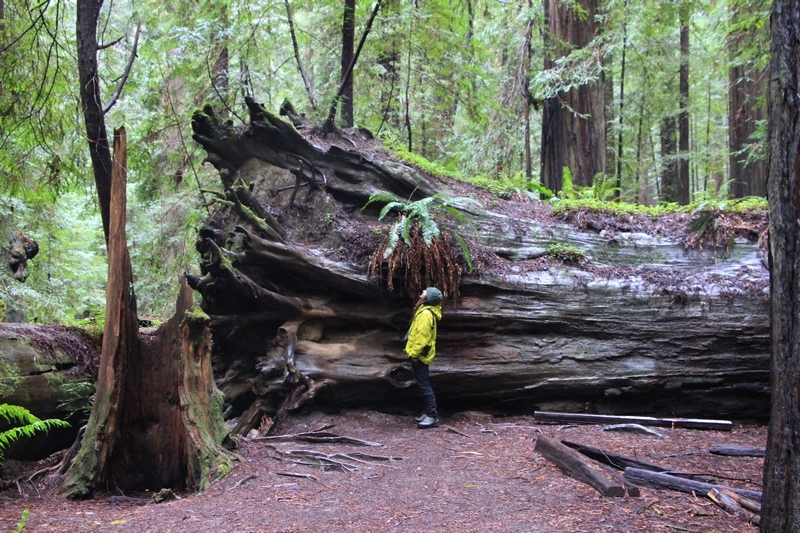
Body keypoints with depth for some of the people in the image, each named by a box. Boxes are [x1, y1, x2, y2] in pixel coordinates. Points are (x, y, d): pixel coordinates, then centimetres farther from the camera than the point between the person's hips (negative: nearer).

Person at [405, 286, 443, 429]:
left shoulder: (426, 314, -21)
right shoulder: (426, 310, 13)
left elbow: (422, 336, -25)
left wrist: (415, 354, -20)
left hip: (420, 356, -11)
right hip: (420, 354, 11)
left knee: (424, 385, -7)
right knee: (424, 384, 14)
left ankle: (432, 417, -5)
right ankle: (429, 413, 21)